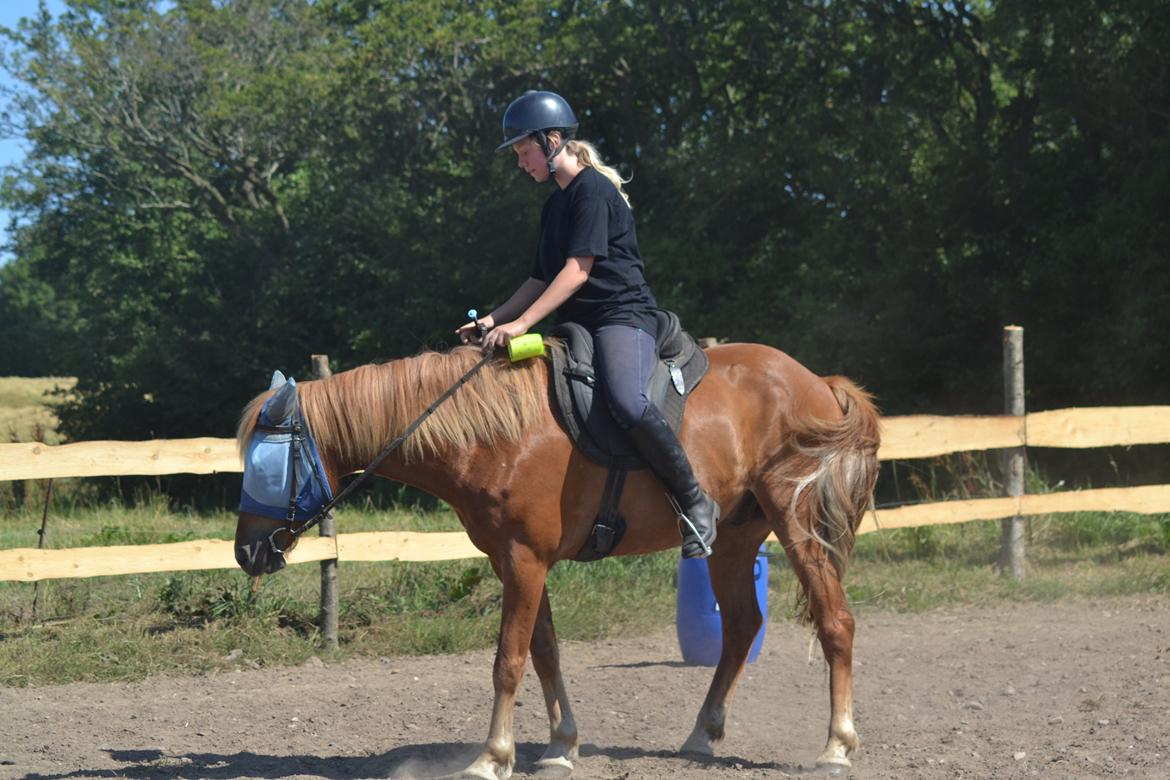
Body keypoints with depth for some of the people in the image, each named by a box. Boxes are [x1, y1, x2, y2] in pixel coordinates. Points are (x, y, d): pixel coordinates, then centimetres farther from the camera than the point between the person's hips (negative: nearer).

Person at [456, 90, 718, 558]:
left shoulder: (593, 190, -9)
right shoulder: (556, 204, 21)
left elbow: (577, 270, -17)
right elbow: (541, 279, 23)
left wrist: (521, 323, -21)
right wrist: (493, 321, 10)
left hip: (622, 316, -11)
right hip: (577, 327, 11)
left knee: (627, 403, -36)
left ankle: (694, 502, -23)